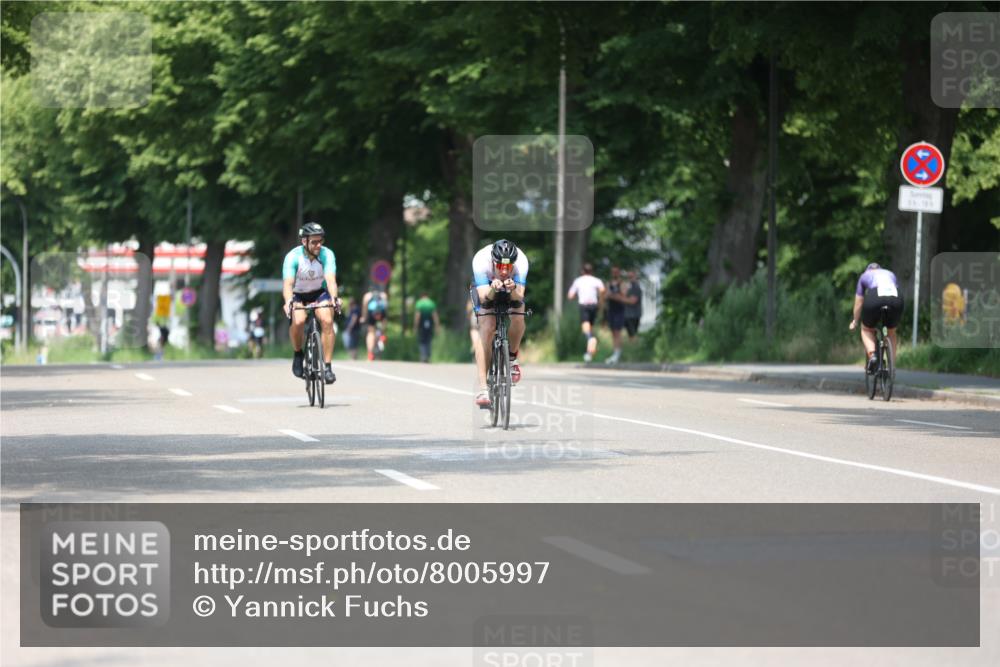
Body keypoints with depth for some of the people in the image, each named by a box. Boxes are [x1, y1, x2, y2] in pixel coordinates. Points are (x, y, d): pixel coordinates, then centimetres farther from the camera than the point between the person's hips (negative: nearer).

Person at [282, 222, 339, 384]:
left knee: (327, 320, -26)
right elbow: (288, 283, -35)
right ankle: (298, 354, 0)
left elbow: (331, 279, -34)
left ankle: (327, 366, -20)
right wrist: (288, 302, -55)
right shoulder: (293, 256, -25)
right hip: (298, 295, -1)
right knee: (298, 321, -30)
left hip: (319, 293, 1)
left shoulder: (327, 254, -21)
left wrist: (334, 298, -53)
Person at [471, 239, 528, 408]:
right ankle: (482, 388, -25)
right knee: (487, 328, -22)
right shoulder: (481, 261, -37)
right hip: (486, 287, -1)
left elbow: (519, 297, -40)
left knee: (518, 317, -27)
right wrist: (493, 290, -61)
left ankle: (512, 357, 4)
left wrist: (513, 289, -62)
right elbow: (483, 298, -40)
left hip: (513, 291, 1)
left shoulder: (521, 261, -35)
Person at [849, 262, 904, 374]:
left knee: (866, 329, 22)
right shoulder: (890, 274, 37)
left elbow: (858, 303, 32)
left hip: (875, 299, -2)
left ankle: (872, 355, -4)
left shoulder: (865, 276, 30)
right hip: (895, 299, 2)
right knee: (891, 333, 25)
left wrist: (855, 322, 44)